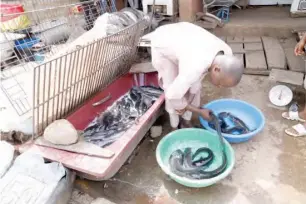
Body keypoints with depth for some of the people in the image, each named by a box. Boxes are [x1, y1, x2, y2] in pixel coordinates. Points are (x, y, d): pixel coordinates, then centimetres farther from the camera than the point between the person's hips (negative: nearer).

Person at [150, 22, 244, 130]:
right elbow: (172, 95, -31)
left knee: (195, 86, 2)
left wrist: (185, 105, -4)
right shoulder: (194, 68, -45)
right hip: (162, 45, -6)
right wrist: (200, 111, -18)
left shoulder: (226, 54, -21)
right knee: (173, 89, -10)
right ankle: (175, 128, 16)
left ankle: (186, 121, 25)